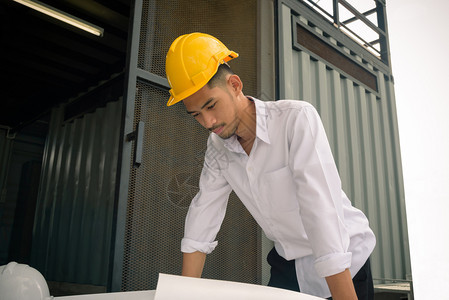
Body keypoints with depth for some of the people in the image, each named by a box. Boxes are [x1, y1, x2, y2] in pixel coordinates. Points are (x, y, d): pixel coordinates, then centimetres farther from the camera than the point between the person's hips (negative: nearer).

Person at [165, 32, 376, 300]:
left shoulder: (297, 119, -25)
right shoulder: (218, 147, -5)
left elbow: (321, 212, -33)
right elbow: (203, 213, -4)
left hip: (343, 265, -4)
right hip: (288, 264, 5)